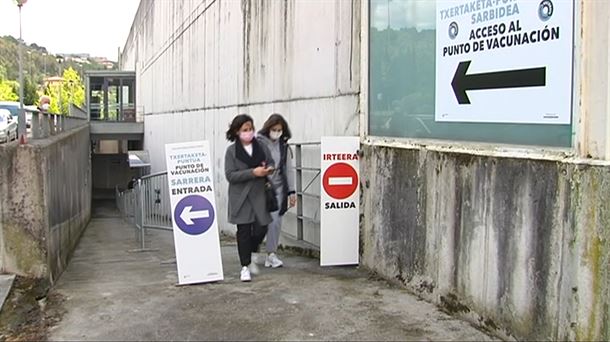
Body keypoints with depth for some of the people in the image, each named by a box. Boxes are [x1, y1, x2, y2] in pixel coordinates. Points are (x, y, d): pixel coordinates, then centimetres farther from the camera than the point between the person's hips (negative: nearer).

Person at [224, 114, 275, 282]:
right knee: (244, 231, 1)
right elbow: (230, 175, -11)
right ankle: (245, 266, 15)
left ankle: (249, 257, 28)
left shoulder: (261, 147, 6)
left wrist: (269, 169, -8)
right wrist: (253, 172, -20)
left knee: (261, 229, -1)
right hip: (241, 197, -3)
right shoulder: (231, 151, -3)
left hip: (259, 195, 3)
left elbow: (271, 163, 17)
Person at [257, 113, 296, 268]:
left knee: (275, 221, -1)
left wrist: (291, 191, 9)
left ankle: (271, 254, 7)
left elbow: (289, 169, 11)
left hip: (278, 188, 3)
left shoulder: (284, 146, 9)